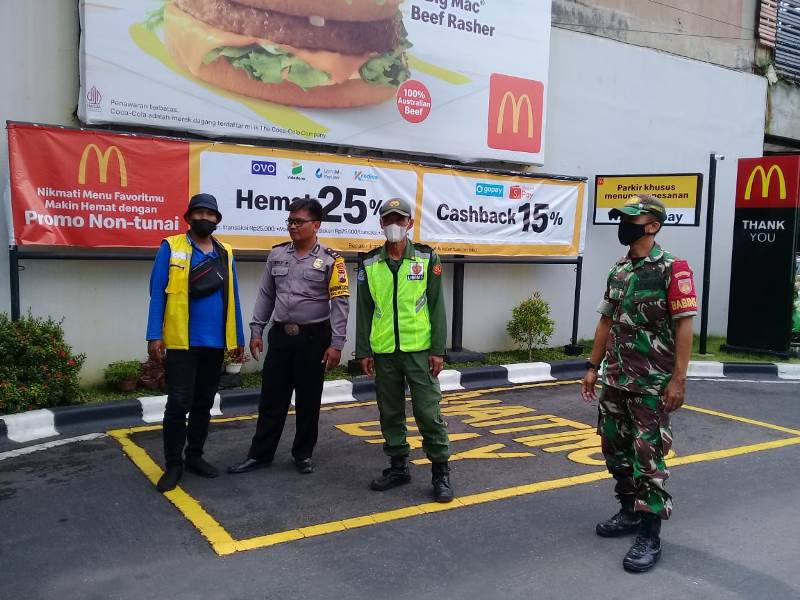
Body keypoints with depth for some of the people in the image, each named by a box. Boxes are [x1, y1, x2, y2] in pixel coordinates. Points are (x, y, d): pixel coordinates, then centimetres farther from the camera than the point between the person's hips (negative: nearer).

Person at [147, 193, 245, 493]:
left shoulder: (225, 253, 9)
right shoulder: (170, 248, -2)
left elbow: (231, 297, 11)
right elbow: (157, 293, -5)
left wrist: (238, 338, 10)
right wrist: (154, 336, -12)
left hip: (215, 342, 4)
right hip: (181, 342, -4)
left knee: (204, 403, 13)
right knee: (179, 403, -3)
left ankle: (195, 456, 26)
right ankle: (173, 464, 11)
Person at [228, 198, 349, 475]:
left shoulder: (330, 260, -6)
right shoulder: (277, 255, 7)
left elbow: (340, 303, -8)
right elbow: (265, 295, 12)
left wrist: (336, 344, -13)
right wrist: (256, 331, 7)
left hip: (313, 338, -3)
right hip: (280, 335, 3)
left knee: (308, 400, 8)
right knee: (271, 398, 9)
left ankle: (303, 454, 23)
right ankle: (260, 454, 20)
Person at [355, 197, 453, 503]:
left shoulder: (427, 259, 0)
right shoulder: (370, 264, 6)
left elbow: (436, 306, -1)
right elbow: (364, 311, 8)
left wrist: (438, 349, -6)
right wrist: (363, 351, 4)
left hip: (419, 350, -3)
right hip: (384, 352, 3)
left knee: (428, 411, -2)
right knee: (390, 413, 11)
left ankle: (441, 472, 10)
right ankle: (398, 467, 26)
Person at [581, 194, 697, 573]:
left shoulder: (672, 268, -11)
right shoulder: (618, 271, 10)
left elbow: (684, 326, -14)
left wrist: (678, 378, -18)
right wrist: (593, 367, 13)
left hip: (652, 383, -7)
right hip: (616, 379, 7)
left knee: (648, 454, -4)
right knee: (615, 447, 14)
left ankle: (650, 536, 6)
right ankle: (630, 512, 31)